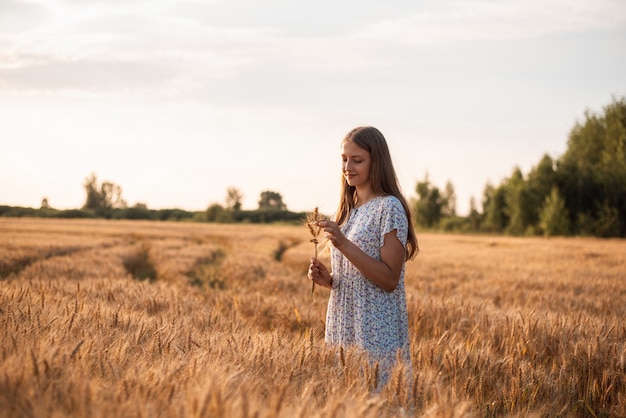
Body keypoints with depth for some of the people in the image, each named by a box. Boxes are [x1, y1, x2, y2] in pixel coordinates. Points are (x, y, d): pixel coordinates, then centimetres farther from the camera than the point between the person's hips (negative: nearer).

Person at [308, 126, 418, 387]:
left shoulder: (389, 207, -10)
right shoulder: (347, 210, 13)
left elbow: (389, 279, -15)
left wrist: (343, 244, -22)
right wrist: (327, 279, -1)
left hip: (376, 333, -7)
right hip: (342, 327, 7)